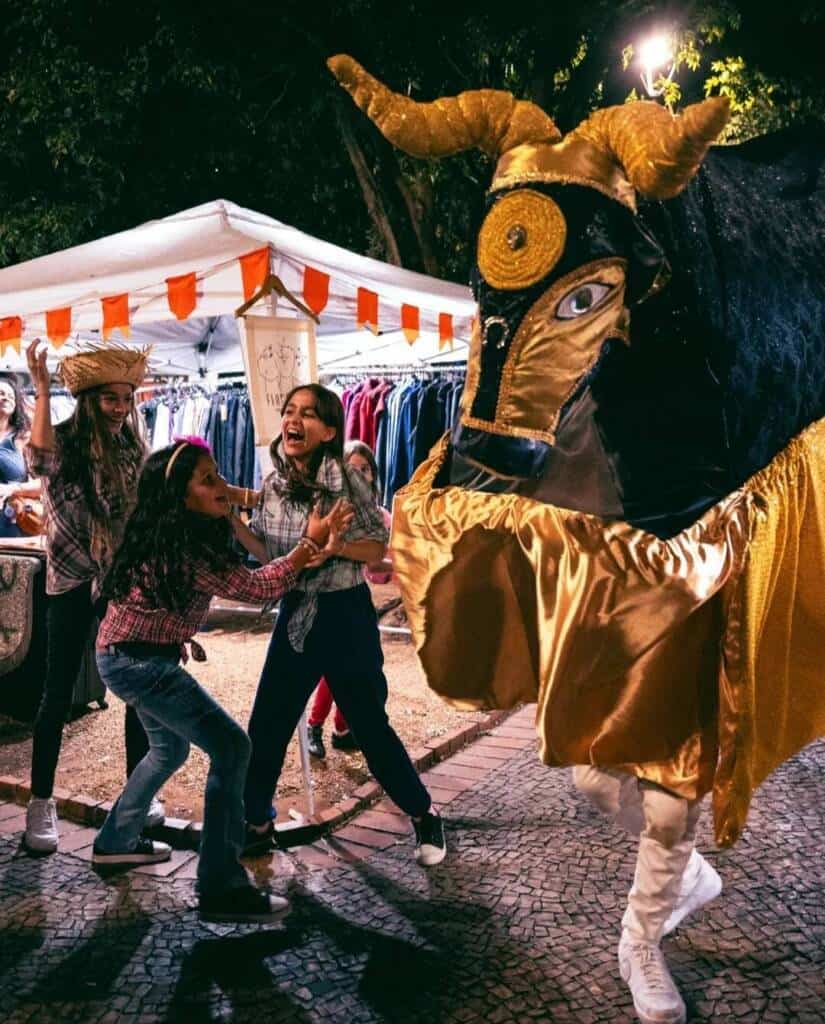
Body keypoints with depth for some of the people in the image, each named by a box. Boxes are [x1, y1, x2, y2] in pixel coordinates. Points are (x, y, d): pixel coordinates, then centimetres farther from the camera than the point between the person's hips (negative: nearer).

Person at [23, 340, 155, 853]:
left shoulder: (133, 448, 6)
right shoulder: (65, 443, -8)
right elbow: (41, 460, -33)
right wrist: (41, 388, -35)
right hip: (74, 583, -4)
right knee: (59, 693, 3)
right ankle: (41, 803, 16)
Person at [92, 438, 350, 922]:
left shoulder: (184, 534, 3)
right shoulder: (184, 548, -25)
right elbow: (259, 586, -22)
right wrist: (312, 542, -19)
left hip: (128, 655, 10)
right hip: (138, 662, -10)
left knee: (170, 747, 27)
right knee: (231, 747, -12)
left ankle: (116, 840, 41)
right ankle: (221, 889, -9)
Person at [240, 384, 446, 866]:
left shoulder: (346, 479, -15)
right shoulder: (273, 484, 0)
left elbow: (379, 547, -11)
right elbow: (267, 554, 8)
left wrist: (339, 546, -29)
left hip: (345, 615, -5)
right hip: (295, 614, 5)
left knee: (370, 725, 5)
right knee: (266, 726, 10)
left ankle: (424, 815, 27)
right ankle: (258, 824, 31)